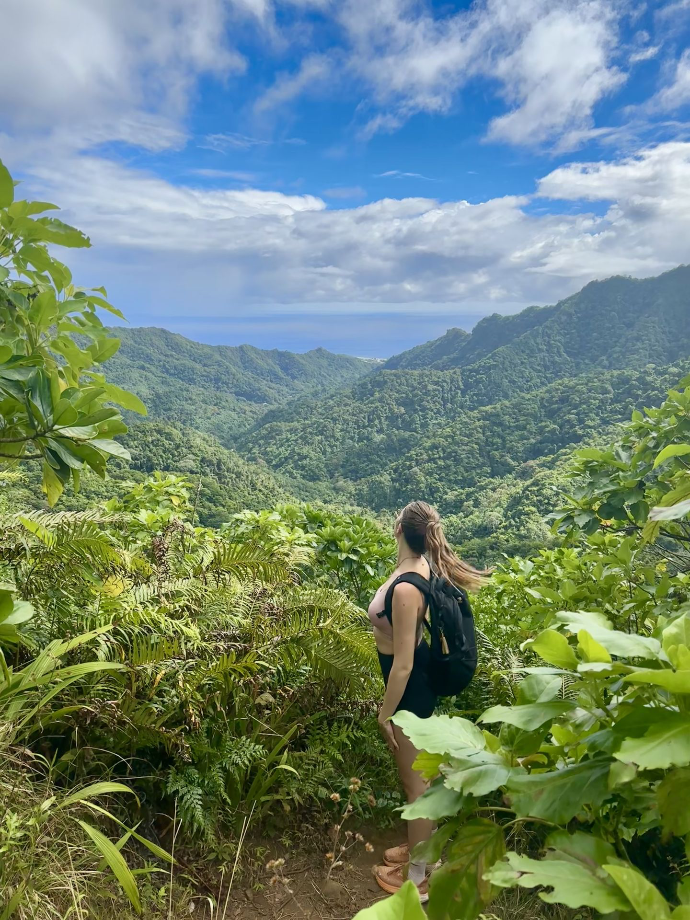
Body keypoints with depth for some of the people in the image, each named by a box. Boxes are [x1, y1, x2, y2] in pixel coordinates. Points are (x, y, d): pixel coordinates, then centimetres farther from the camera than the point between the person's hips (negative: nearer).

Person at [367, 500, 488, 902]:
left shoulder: (406, 589, -32)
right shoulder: (420, 566, -7)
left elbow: (403, 664, -25)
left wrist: (386, 712, -15)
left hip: (411, 687, -9)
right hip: (416, 679, 9)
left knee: (415, 780, 10)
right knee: (418, 772, 26)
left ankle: (416, 876, 31)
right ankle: (422, 845, 48)